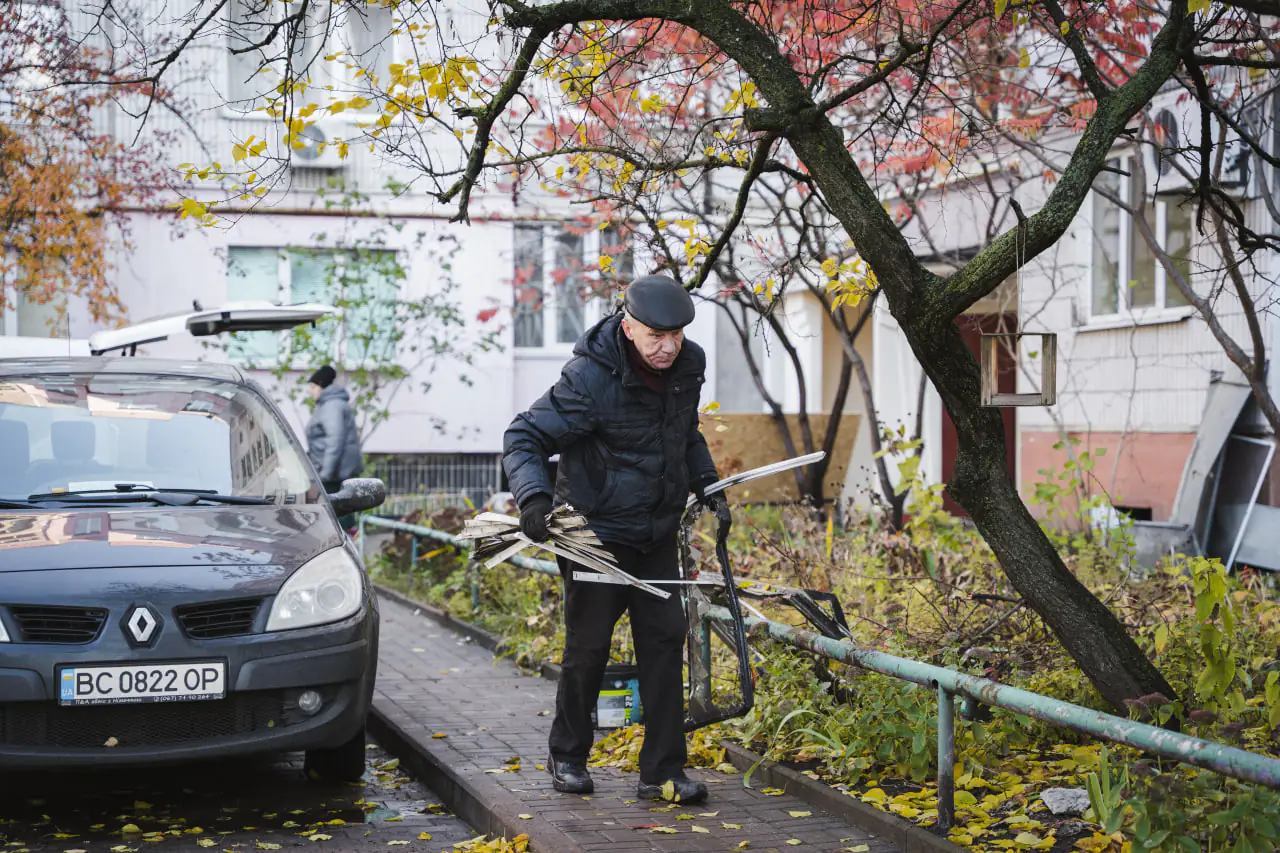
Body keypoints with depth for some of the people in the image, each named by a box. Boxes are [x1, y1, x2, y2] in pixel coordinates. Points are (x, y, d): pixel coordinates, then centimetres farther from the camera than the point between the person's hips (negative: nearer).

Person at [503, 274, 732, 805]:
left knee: (665, 641, 0)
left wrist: (705, 483, 10)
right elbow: (524, 439, -18)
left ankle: (662, 773, 5)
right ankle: (568, 756, 24)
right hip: (596, 532, -5)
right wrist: (533, 495, -33)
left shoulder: (687, 367, -2)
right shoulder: (590, 379, -23)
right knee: (588, 646, 2)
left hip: (657, 534, 6)